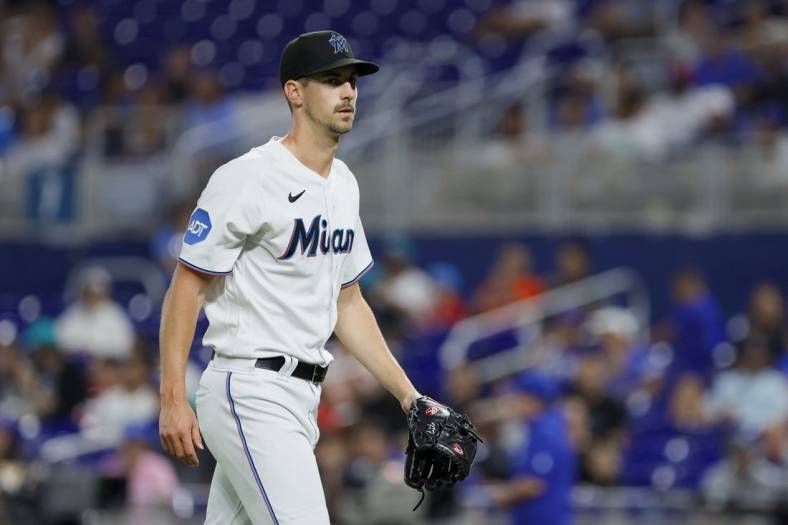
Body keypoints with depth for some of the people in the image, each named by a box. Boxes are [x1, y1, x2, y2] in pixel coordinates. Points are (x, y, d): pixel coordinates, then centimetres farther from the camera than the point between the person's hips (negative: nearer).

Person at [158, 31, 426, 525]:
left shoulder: (344, 184, 15)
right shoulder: (248, 178, -11)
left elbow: (348, 303, 22)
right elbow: (187, 286, -11)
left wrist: (407, 394, 16)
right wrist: (173, 400, -18)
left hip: (301, 399, 9)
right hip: (250, 391, -9)